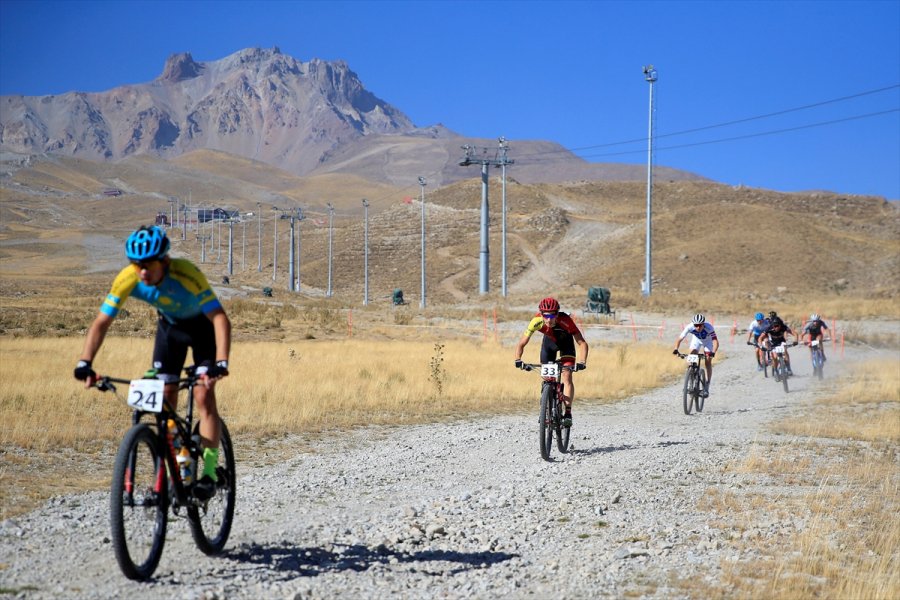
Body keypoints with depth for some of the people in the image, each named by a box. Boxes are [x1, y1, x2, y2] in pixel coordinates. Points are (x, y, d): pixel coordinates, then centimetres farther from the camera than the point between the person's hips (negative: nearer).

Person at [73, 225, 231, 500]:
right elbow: (101, 322, -24)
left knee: (203, 396, -16)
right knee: (165, 398, -4)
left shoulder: (187, 274, -38)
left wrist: (221, 363, -54)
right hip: (169, 325, 4)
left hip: (202, 324, -4)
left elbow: (220, 318, -42)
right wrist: (84, 363, -36)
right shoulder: (128, 279, -28)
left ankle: (209, 474, -13)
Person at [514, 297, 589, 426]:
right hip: (549, 342, 2)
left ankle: (568, 413, -14)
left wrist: (582, 362, -52)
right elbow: (521, 343, -30)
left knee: (566, 377, -17)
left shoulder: (565, 321, -40)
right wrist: (518, 360, -47)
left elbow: (582, 343, -38)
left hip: (565, 342, -2)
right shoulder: (536, 321, -35)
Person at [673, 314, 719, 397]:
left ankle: (706, 388, -3)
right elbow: (680, 339, -35)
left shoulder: (709, 328, -40)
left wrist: (713, 352, -63)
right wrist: (676, 349, -52)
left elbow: (715, 342, -46)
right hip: (696, 340, 2)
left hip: (707, 341, -2)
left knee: (708, 362, -11)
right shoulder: (690, 327, -35)